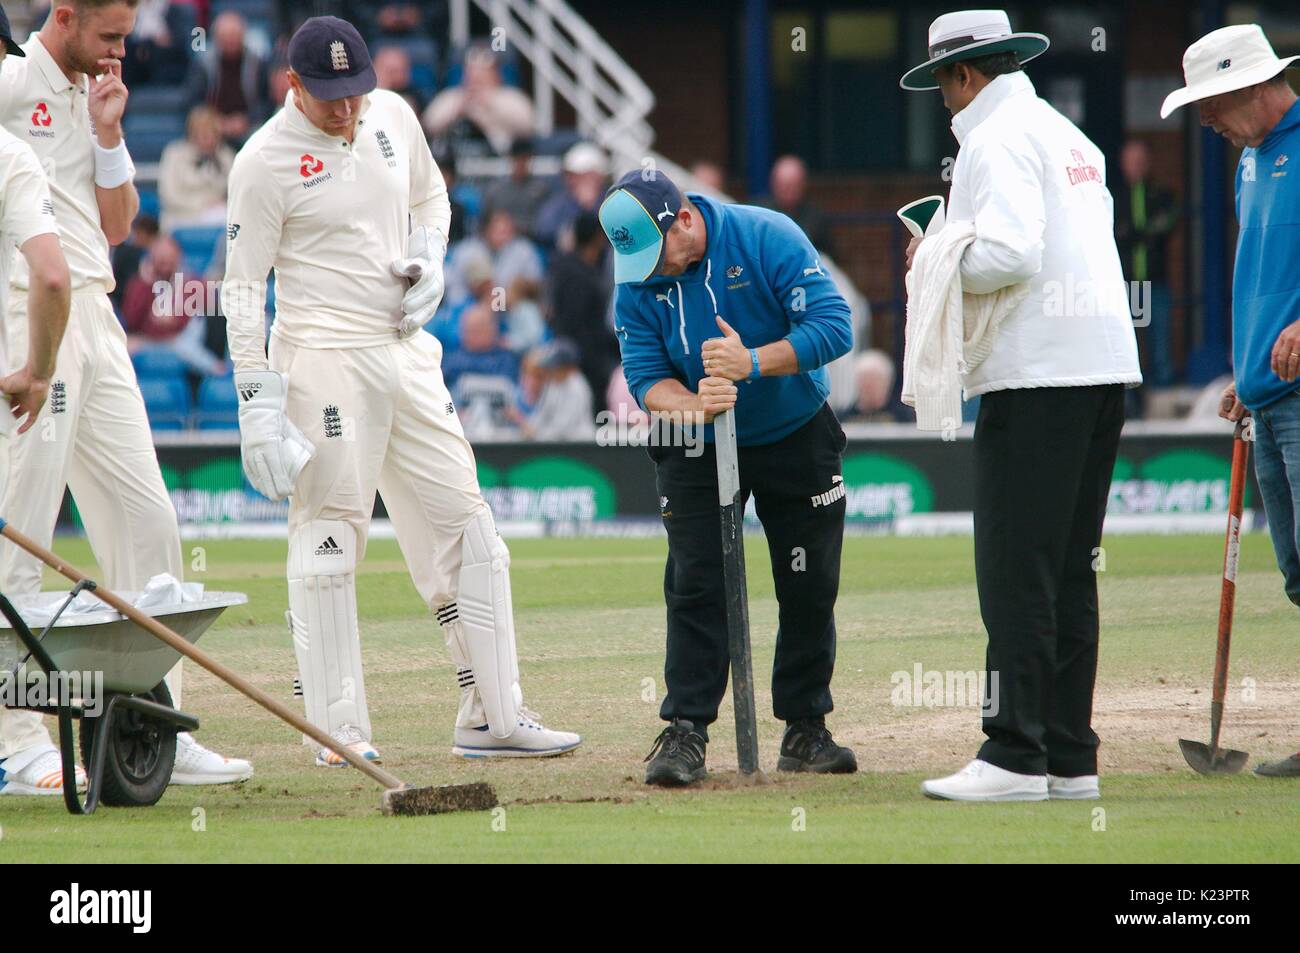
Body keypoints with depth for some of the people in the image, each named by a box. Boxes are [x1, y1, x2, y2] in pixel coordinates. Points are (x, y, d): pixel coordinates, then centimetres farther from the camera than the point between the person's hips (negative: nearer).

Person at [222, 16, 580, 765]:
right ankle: (340, 730, -2)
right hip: (323, 359, -7)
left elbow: (430, 195, 27)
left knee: (462, 524, 5)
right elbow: (243, 289, -10)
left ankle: (493, 716, 9)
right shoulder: (266, 161, -10)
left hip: (406, 354, 7)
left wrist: (429, 257, 5)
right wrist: (257, 407, -15)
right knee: (329, 534, -6)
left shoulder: (392, 116, 8)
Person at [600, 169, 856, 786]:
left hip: (796, 438, -1)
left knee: (810, 589, 2)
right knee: (696, 586, -10)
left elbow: (833, 326, -26)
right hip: (697, 451, 1)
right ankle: (684, 733, -9)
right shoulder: (637, 282, -12)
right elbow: (645, 376, -14)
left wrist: (754, 362, -38)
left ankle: (805, 729, 13)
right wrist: (692, 406, -36)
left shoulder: (769, 238, -21)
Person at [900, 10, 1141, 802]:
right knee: (1069, 568, 10)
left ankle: (1017, 757, -12)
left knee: (1016, 568, -9)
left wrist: (936, 264, -2)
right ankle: (1071, 759, 10)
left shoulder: (996, 138, -7)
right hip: (1105, 363, 9)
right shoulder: (1069, 136, 21)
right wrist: (950, 260, 17)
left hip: (1038, 375, -9)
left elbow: (1008, 254, -19)